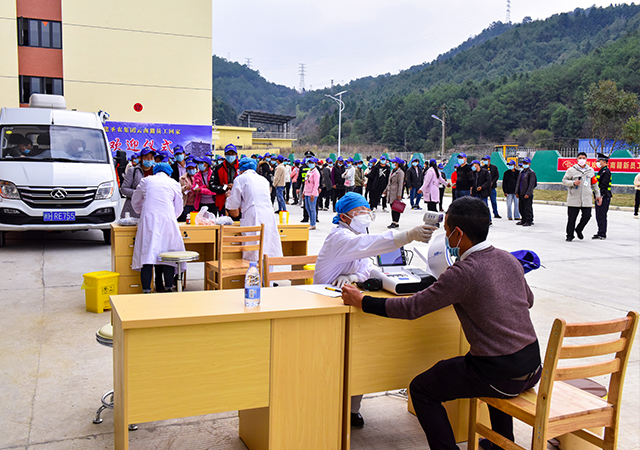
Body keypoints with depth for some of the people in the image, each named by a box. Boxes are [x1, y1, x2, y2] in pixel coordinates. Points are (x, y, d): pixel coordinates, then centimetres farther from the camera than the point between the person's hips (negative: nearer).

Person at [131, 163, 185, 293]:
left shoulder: (146, 181, 16)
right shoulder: (174, 183, 15)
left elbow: (135, 202, 25)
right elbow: (179, 208, 19)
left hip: (148, 220, 0)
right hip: (167, 220, 0)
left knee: (147, 253, -2)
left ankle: (146, 290, -7)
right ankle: (168, 287, 3)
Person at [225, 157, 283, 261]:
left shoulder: (240, 179, 7)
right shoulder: (264, 180, 23)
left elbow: (233, 205, 6)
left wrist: (229, 197, 28)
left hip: (252, 218, -5)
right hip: (269, 217, 5)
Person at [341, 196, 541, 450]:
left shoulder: (463, 272, -19)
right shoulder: (509, 259, 3)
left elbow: (412, 308, -16)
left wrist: (361, 301, -7)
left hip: (500, 375, -8)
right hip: (533, 366, 8)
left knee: (421, 390, 6)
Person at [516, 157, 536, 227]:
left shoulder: (531, 173, -7)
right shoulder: (521, 172, 17)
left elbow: (531, 184, -13)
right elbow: (518, 182, 18)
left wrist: (528, 193, -19)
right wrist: (517, 192, 11)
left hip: (527, 194, -8)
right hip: (521, 194, 8)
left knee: (527, 208, -5)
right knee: (521, 208, 12)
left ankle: (529, 221, 2)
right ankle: (524, 220, 23)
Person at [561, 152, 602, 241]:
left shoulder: (590, 170, 12)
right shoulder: (571, 170, 1)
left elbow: (594, 184, 19)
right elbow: (564, 180, 2)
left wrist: (598, 195, 19)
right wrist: (573, 183, -15)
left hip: (587, 199, 3)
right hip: (574, 198, -3)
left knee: (587, 215, -1)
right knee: (571, 218, 0)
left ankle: (579, 230, 25)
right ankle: (569, 235, 13)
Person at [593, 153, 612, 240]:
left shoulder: (606, 171, -13)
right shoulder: (601, 171, 19)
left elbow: (604, 186, -19)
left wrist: (600, 197, -23)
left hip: (604, 197, -10)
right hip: (600, 197, 10)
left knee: (601, 216, -8)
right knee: (599, 216, 12)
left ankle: (602, 234, -5)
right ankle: (601, 233, 18)